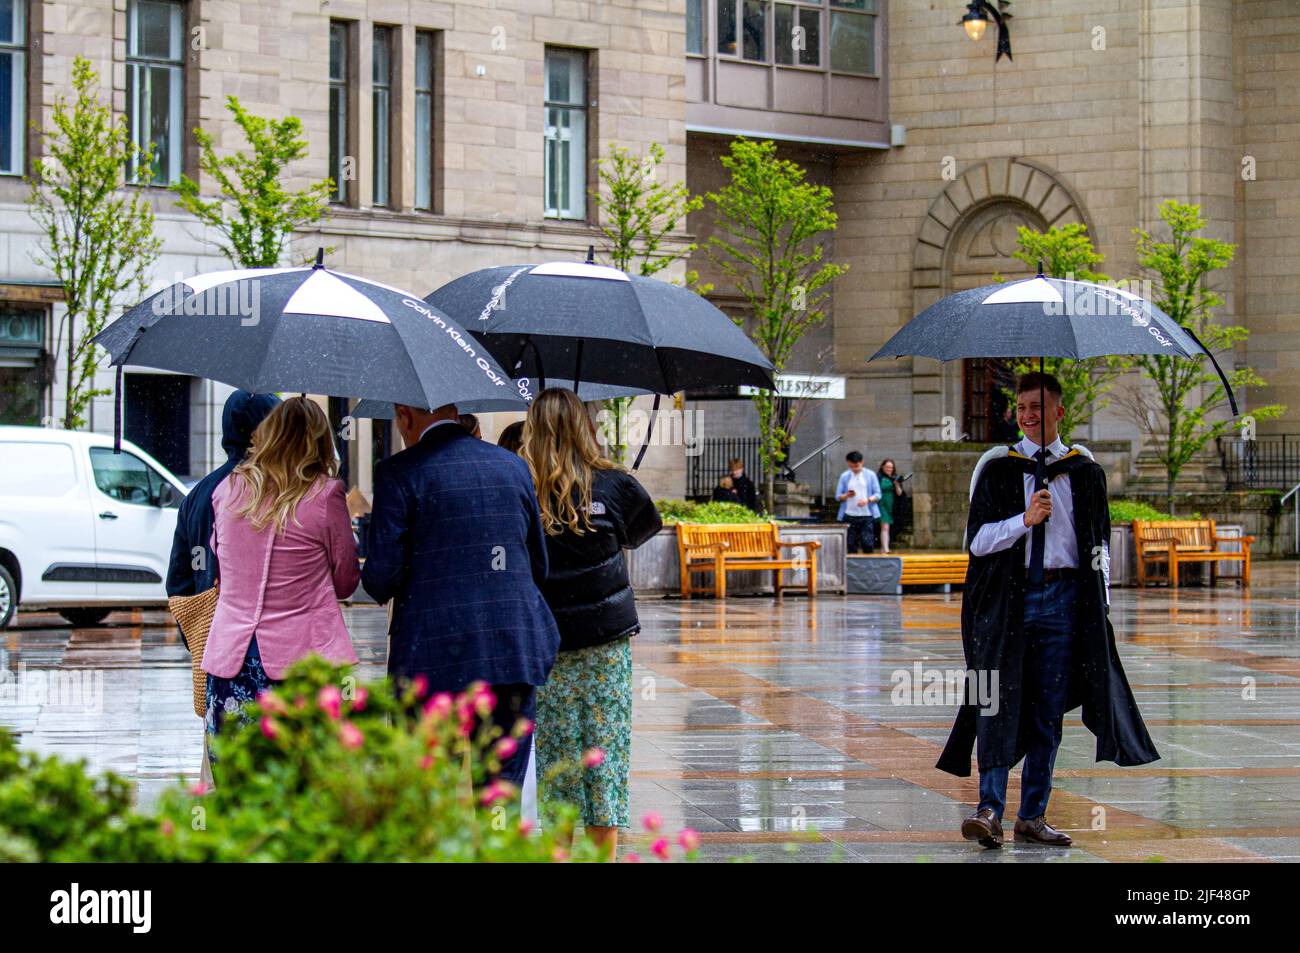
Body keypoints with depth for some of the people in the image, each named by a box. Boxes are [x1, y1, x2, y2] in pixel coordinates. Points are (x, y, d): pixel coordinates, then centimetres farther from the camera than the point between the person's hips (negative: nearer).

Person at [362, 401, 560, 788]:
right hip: (514, 654, 4)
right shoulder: (513, 466, 11)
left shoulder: (398, 473, -5)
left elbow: (382, 577, -9)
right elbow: (539, 567, 16)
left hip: (433, 660, -4)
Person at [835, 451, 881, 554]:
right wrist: (847, 495, -15)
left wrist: (868, 500, -16)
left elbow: (878, 495, 4)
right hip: (850, 515, 1)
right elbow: (838, 496, 7)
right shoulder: (844, 476, 8)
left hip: (866, 515, -1)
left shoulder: (870, 475, 5)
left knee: (867, 544, -7)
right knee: (851, 545, 0)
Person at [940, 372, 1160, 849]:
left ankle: (1033, 816, 9)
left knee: (1049, 710, 3)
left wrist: (1101, 598, 5)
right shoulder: (997, 469, 5)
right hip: (1007, 593, -2)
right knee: (1001, 702, -11)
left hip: (1064, 594, 2)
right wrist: (1025, 520, -14)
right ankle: (990, 810, -15)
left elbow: (1099, 542, 14)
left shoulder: (1084, 472, 10)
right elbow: (977, 540, 0)